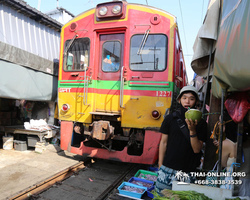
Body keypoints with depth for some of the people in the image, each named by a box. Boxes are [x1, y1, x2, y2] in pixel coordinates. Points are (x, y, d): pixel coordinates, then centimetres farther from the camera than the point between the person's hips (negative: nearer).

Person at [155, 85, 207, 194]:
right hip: (167, 168, 0)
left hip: (187, 172, 0)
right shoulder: (170, 118, 0)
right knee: (160, 195, 4)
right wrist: (160, 166, 4)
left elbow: (197, 149, -5)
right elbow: (163, 142, 4)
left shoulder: (201, 123, 0)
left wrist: (192, 130, -19)